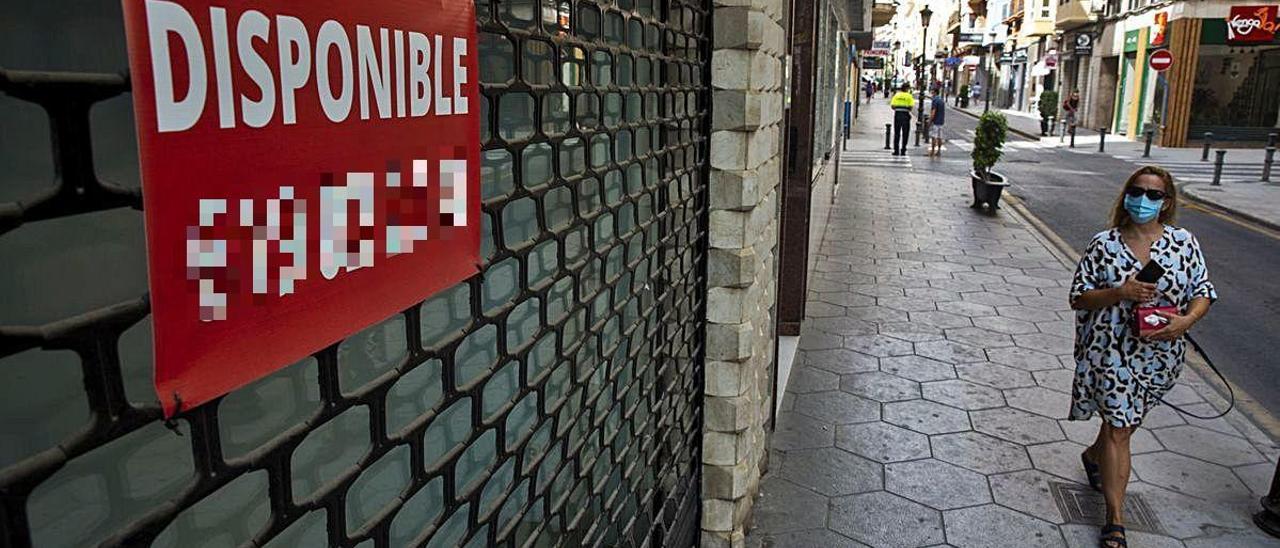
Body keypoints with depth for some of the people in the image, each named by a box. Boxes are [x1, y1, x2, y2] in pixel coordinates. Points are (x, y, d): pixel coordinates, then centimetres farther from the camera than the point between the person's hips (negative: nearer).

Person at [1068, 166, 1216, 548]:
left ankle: (1094, 455, 52)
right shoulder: (1104, 244, -5)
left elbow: (1203, 291, 2)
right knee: (1119, 430, -3)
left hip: (1161, 356, 3)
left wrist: (1187, 320, -18)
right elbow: (1078, 297, -4)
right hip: (1112, 352, -3)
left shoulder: (1184, 242, -1)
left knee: (1124, 420, 19)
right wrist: (1119, 293, -22)